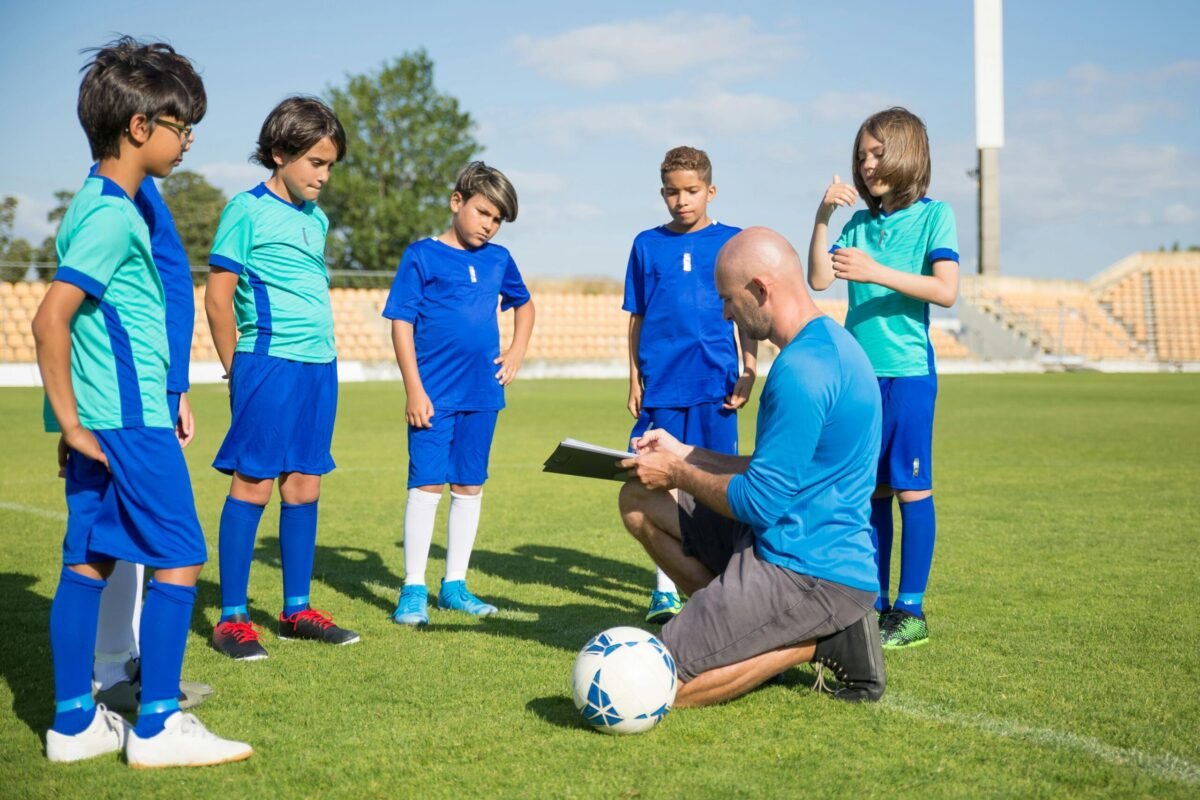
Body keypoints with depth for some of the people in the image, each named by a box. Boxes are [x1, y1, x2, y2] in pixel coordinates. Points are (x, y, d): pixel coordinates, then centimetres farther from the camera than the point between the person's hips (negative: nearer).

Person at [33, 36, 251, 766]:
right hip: (131, 421, -9)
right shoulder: (115, 216, -16)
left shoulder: (96, 205, 15)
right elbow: (50, 319, -23)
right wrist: (71, 420, -17)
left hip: (101, 422, 9)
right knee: (179, 561, -2)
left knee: (87, 561, 11)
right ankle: (157, 727, 4)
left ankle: (76, 722, 18)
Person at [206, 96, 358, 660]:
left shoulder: (316, 218, 14)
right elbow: (218, 296, -8)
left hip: (320, 366, 7)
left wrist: (322, 366, 14)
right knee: (253, 485, -4)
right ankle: (232, 619, 3)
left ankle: (297, 610, 20)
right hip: (268, 365, -7)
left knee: (304, 487, 10)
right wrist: (238, 371, -5)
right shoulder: (248, 210, -7)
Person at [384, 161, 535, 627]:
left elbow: (523, 304, 28)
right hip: (434, 395, -5)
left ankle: (455, 585, 20)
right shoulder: (422, 256, -4)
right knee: (427, 485, -5)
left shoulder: (498, 260, 10)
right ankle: (413, 590, 4)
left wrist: (517, 352, 13)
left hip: (483, 394, 5)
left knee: (470, 487, 10)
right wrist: (414, 389, -12)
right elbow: (401, 323, -7)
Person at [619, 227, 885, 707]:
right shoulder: (828, 343, 11)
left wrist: (677, 473, -3)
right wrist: (684, 455, 18)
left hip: (807, 571, -11)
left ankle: (817, 641, -3)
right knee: (640, 500, 14)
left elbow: (761, 502, -20)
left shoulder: (801, 370, -22)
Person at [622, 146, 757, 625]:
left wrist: (748, 372, -1)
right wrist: (635, 380, 7)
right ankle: (665, 587, 12)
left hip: (714, 382, -1)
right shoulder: (647, 245, 8)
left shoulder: (731, 242, 4)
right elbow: (636, 317, 11)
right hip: (661, 384, 1)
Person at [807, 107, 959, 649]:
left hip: (908, 370, -5)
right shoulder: (858, 224, 13)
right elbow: (818, 279, 1)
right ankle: (875, 604, 16)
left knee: (911, 488, -2)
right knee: (870, 490, 9)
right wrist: (823, 216, -7)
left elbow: (946, 291, -13)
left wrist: (876, 273, -20)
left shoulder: (933, 215, -1)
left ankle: (911, 610, 4)